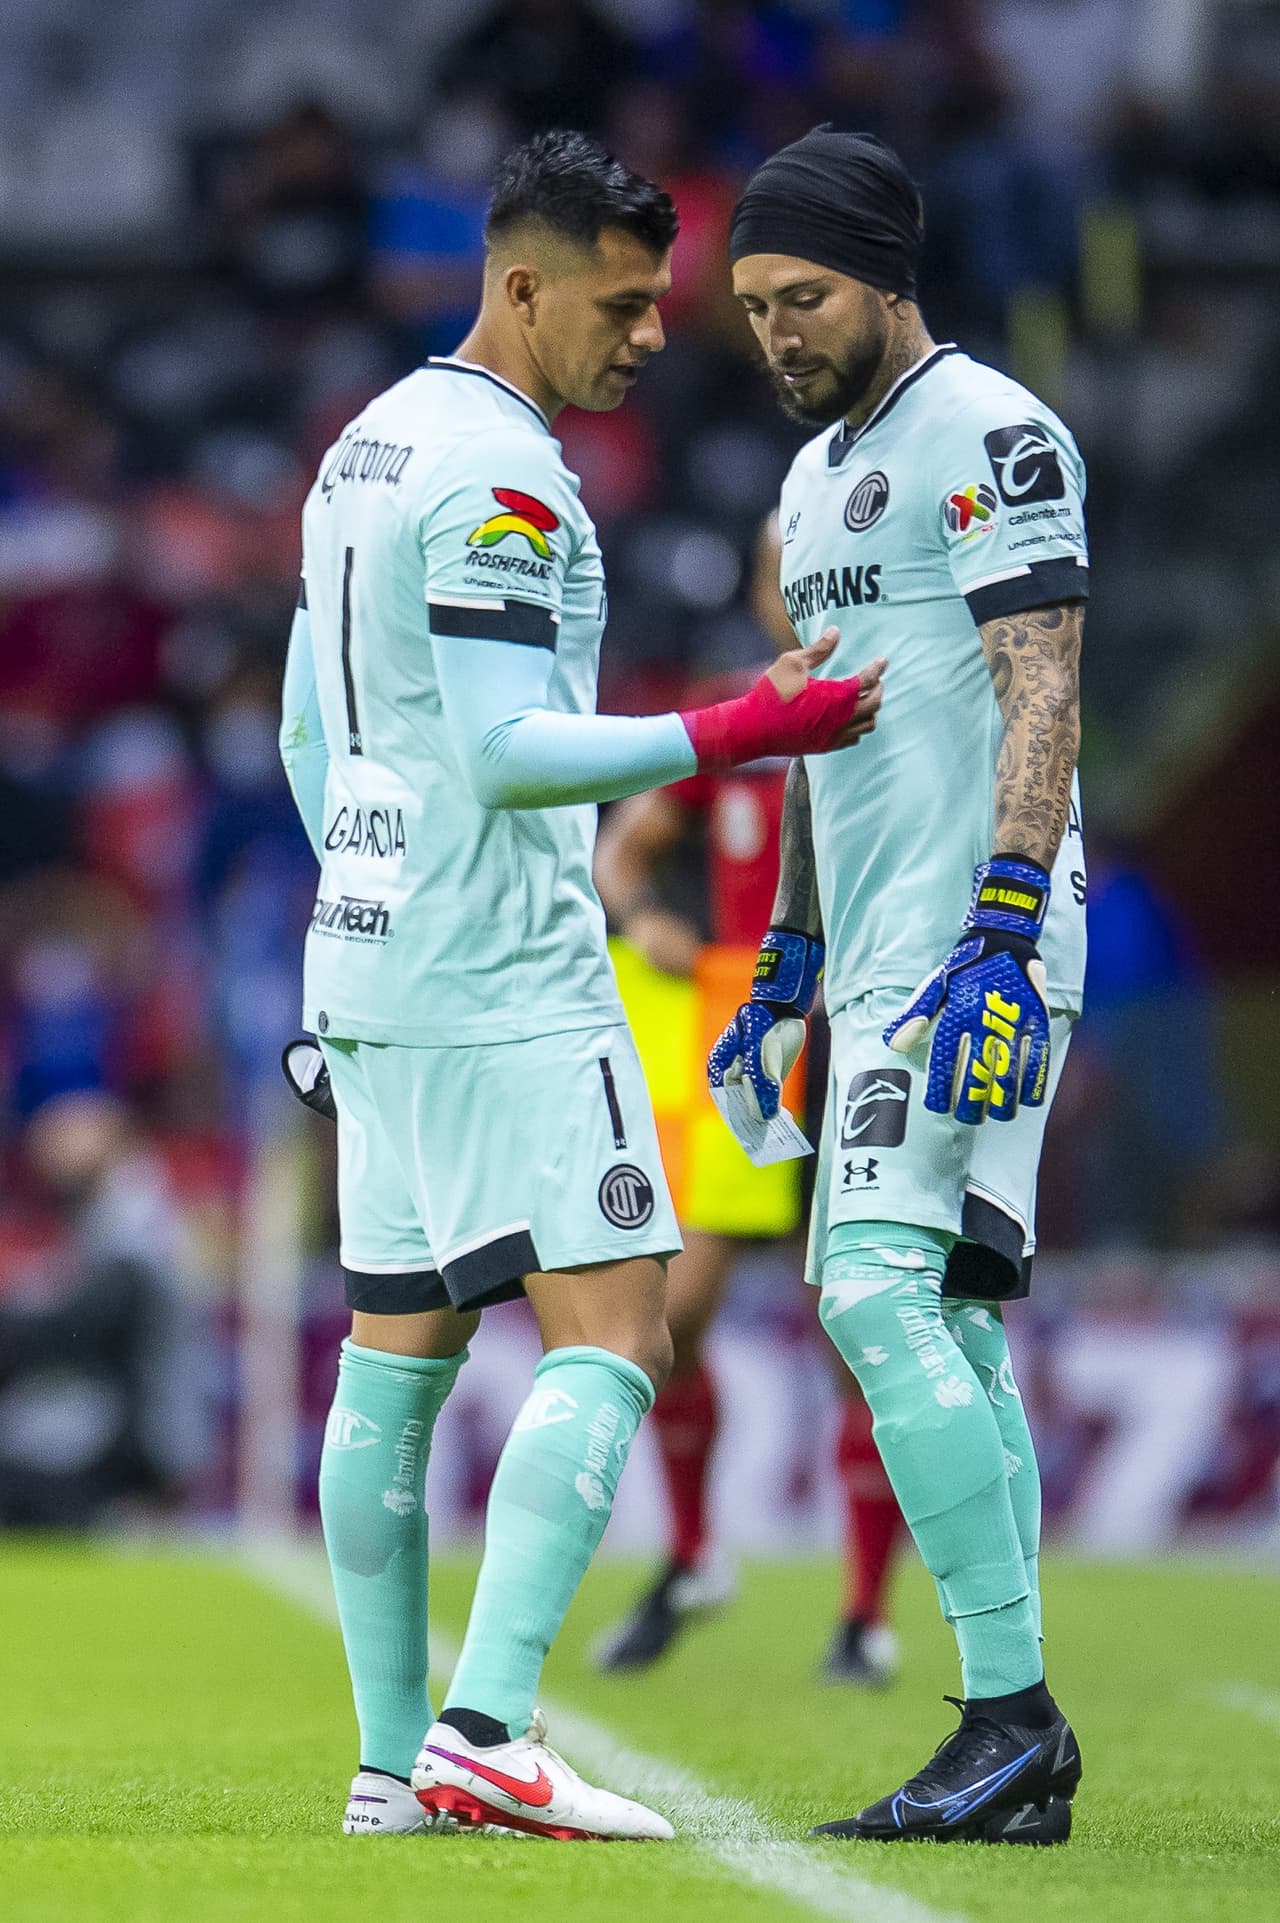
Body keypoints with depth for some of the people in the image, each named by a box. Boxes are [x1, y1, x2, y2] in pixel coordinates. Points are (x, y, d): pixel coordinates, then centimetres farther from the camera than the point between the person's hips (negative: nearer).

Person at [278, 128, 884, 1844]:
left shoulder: (365, 450, 17)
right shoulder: (499, 476, -14)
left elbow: (306, 734, 23)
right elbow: (508, 751, -21)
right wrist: (739, 733, -20)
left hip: (368, 974, 10)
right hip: (507, 987, -10)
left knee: (397, 1357, 9)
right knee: (611, 1334, -10)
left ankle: (396, 1760, 10)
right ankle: (485, 1730, -19)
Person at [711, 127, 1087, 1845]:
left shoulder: (993, 438, -8)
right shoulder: (818, 477, 20)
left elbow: (1042, 698, -16)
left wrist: (1002, 943, -24)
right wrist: (786, 966, 25)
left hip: (975, 945, -9)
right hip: (881, 960, 9)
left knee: (879, 1290, -18)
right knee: (951, 1329, 5)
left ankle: (1012, 1705, -17)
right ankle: (1018, 1754, 5)